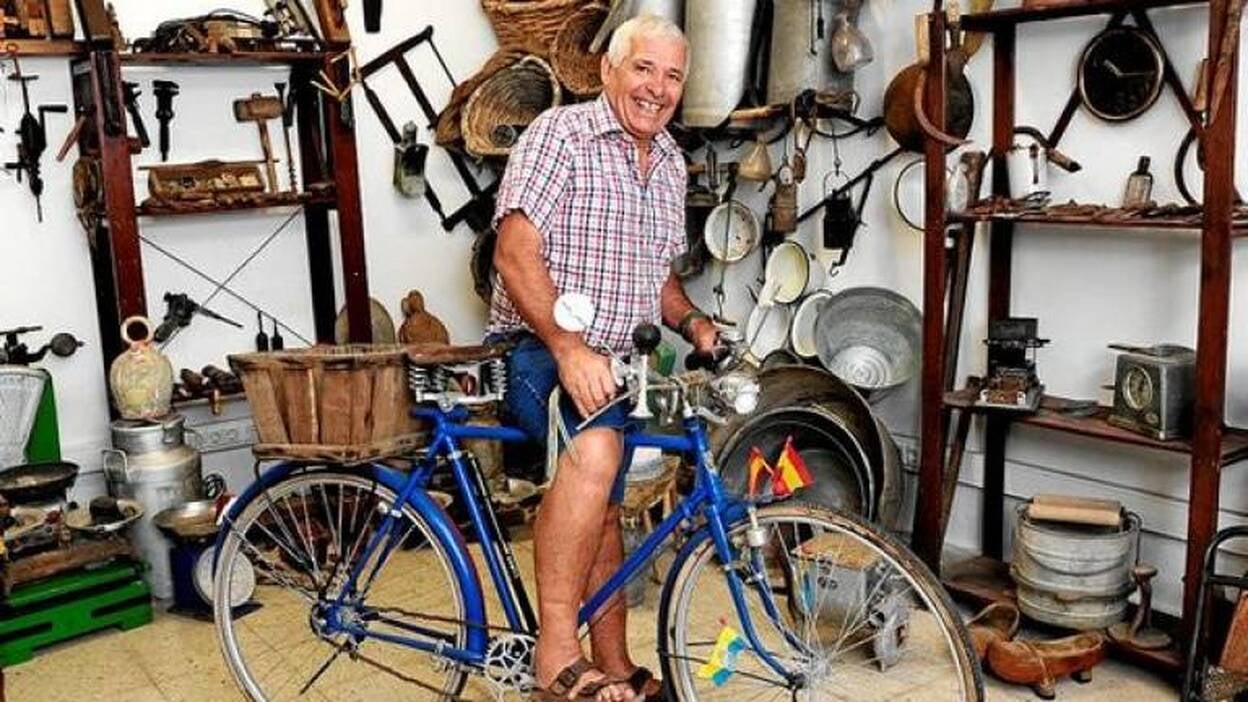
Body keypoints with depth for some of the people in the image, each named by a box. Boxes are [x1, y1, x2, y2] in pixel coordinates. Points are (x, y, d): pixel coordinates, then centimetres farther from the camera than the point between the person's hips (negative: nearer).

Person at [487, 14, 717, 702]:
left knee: (604, 512, 15)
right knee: (595, 450, -35)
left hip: (612, 361, 8)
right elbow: (515, 254, -20)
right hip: (538, 349, -8)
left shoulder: (671, 164, 12)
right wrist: (568, 349, -30)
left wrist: (691, 322, 1)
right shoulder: (560, 132, -11)